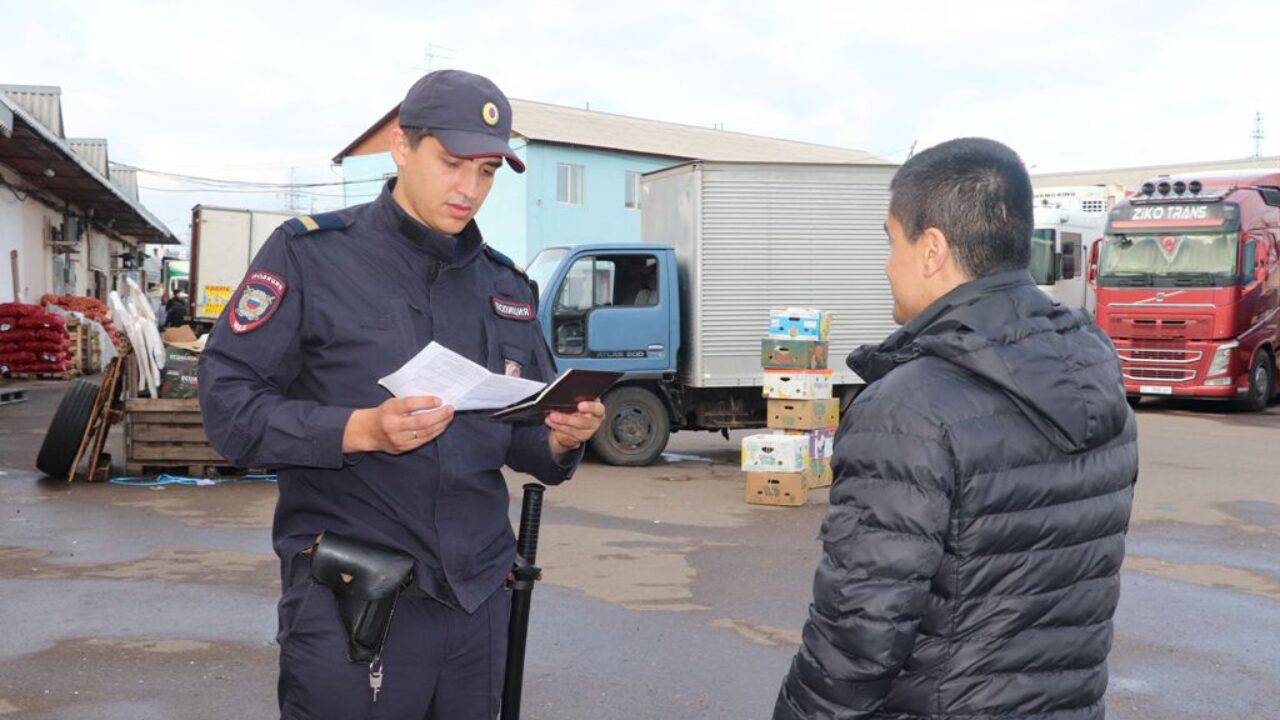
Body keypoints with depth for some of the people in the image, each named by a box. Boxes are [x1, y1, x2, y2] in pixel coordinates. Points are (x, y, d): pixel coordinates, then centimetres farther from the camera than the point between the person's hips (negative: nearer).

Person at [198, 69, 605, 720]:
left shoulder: (506, 286, 12)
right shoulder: (312, 254, -4)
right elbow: (228, 404, -10)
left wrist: (560, 441, -6)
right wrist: (361, 429, -23)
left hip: (479, 597, 5)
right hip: (350, 603, -5)